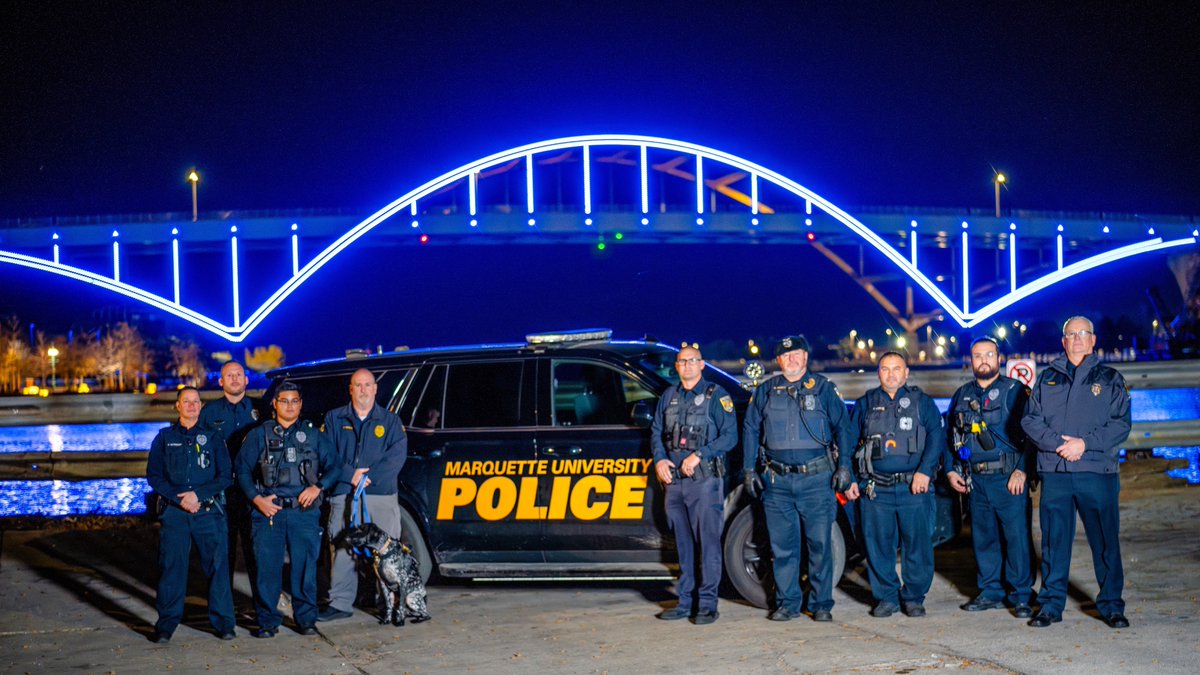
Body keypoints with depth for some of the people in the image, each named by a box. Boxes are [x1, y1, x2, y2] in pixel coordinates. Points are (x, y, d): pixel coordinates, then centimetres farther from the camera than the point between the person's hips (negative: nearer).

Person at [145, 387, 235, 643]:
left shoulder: (211, 438, 10)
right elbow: (153, 476, 5)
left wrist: (198, 494, -8)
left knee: (218, 565, -2)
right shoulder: (164, 438, 11)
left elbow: (226, 477, 6)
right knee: (171, 566, -3)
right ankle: (166, 624, 4)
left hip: (209, 512, 0)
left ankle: (223, 622, 6)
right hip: (174, 512, 0)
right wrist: (180, 498, -7)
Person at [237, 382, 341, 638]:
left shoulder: (313, 435, 13)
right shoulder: (259, 435, 10)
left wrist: (318, 487, -5)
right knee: (267, 567, -3)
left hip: (304, 511, 1)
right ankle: (268, 621, 6)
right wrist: (257, 499, -5)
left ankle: (306, 619, 10)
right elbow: (242, 470, 7)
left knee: (305, 566, -1)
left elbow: (334, 467, 12)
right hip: (268, 511, -1)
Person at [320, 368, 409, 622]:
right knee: (343, 550, -1)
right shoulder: (334, 419, 12)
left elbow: (397, 456, -2)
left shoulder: (390, 421, 10)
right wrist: (351, 475, -11)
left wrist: (367, 477, -12)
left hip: (382, 496, 0)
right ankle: (340, 603, 6)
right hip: (344, 496, 0)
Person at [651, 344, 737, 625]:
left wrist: (699, 455, -14)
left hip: (705, 479, -5)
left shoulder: (716, 395, 0)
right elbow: (656, 432, 19)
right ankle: (686, 602, 15)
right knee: (683, 543, 9)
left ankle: (707, 604, -4)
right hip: (674, 479, 5)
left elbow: (730, 436, -6)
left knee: (708, 541, -7)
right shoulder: (669, 396, 16)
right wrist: (659, 460, 1)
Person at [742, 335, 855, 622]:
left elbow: (842, 428, 6)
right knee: (783, 547, 5)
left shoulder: (823, 388, 5)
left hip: (816, 479, -2)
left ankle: (821, 604, 8)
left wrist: (844, 466, -2)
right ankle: (787, 603, 14)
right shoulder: (765, 391, 12)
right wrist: (749, 469, 9)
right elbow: (750, 430, 15)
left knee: (820, 544, 0)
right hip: (777, 481, 2)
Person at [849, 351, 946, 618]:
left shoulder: (922, 402, 9)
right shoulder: (866, 404, 14)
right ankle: (886, 597, 14)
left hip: (914, 488, -1)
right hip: (876, 490, 1)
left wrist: (924, 471, -14)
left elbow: (936, 437, -1)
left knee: (918, 544, 0)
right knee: (878, 545, 2)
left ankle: (914, 597, 13)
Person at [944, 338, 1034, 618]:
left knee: (1017, 536, -6)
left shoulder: (1015, 391, 1)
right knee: (983, 537, 9)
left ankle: (1021, 596, 1)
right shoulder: (962, 395, 16)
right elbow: (949, 435, 22)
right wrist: (950, 470, 12)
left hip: (1008, 478, -5)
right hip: (975, 480, 5)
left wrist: (1022, 470, -13)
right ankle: (990, 592, 19)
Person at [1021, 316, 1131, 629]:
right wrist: (1058, 443, -11)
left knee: (1106, 540, 2)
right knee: (1054, 540, 4)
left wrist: (1085, 443, -13)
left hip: (1098, 472, -1)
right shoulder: (1047, 378, 13)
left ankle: (1111, 604, 12)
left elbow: (1121, 424, 0)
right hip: (1054, 472, 1)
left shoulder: (1110, 379, 9)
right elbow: (1030, 420, 5)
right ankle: (1051, 604, 12)